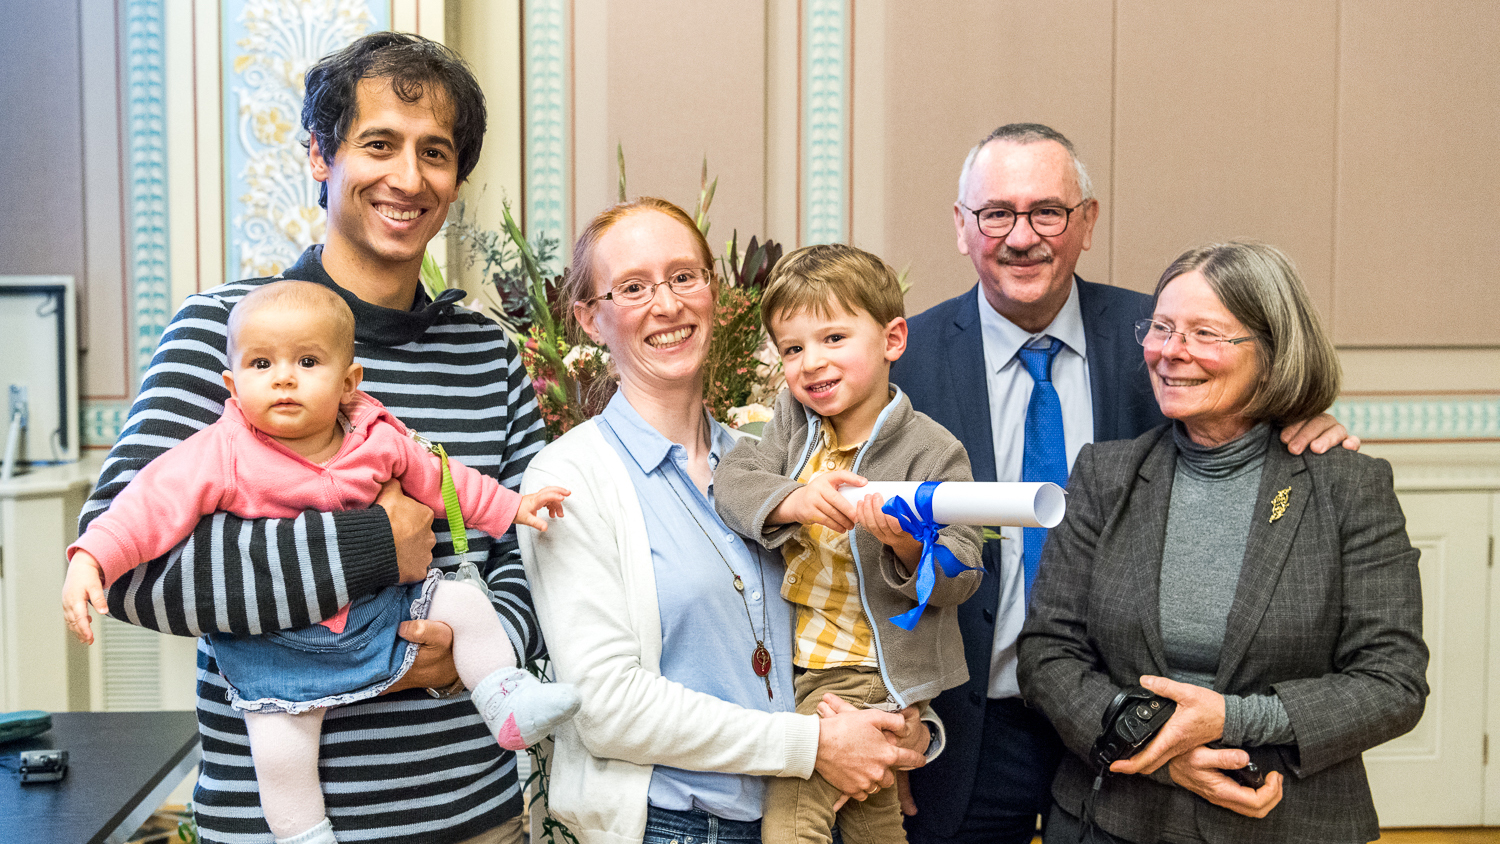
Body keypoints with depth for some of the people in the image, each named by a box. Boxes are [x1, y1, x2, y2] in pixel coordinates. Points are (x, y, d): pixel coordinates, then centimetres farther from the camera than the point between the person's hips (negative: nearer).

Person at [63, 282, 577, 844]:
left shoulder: (379, 441, -7)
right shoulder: (223, 455, -18)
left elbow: (440, 480, 7)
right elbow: (155, 501, -22)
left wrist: (512, 507, 12)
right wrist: (90, 559, -35)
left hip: (381, 604, 3)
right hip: (279, 640, -3)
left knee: (465, 604, 1)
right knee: (280, 749, -10)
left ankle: (510, 705, 17)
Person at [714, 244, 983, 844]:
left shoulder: (931, 450, -15)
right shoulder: (793, 420, 1)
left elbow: (960, 579, -16)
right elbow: (732, 481, -13)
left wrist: (910, 546, -37)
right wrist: (791, 500, -32)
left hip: (872, 677, -6)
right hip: (803, 662, 6)